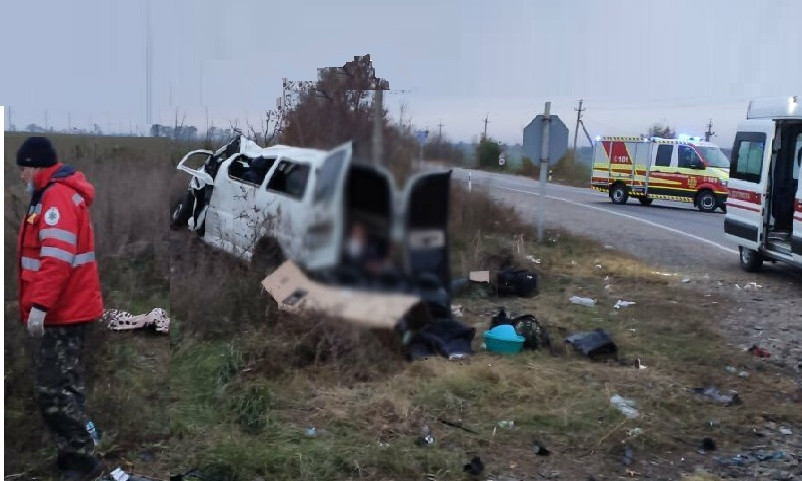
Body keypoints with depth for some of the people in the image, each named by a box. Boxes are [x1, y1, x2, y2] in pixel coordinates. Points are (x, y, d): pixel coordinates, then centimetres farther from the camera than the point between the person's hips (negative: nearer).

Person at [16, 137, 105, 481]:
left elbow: (57, 258, -27)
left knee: (51, 391, -8)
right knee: (62, 388, 15)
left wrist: (39, 305, -29)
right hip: (64, 310, 11)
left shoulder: (57, 197, -15)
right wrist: (41, 305, 19)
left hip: (60, 313, -11)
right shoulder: (56, 195, 18)